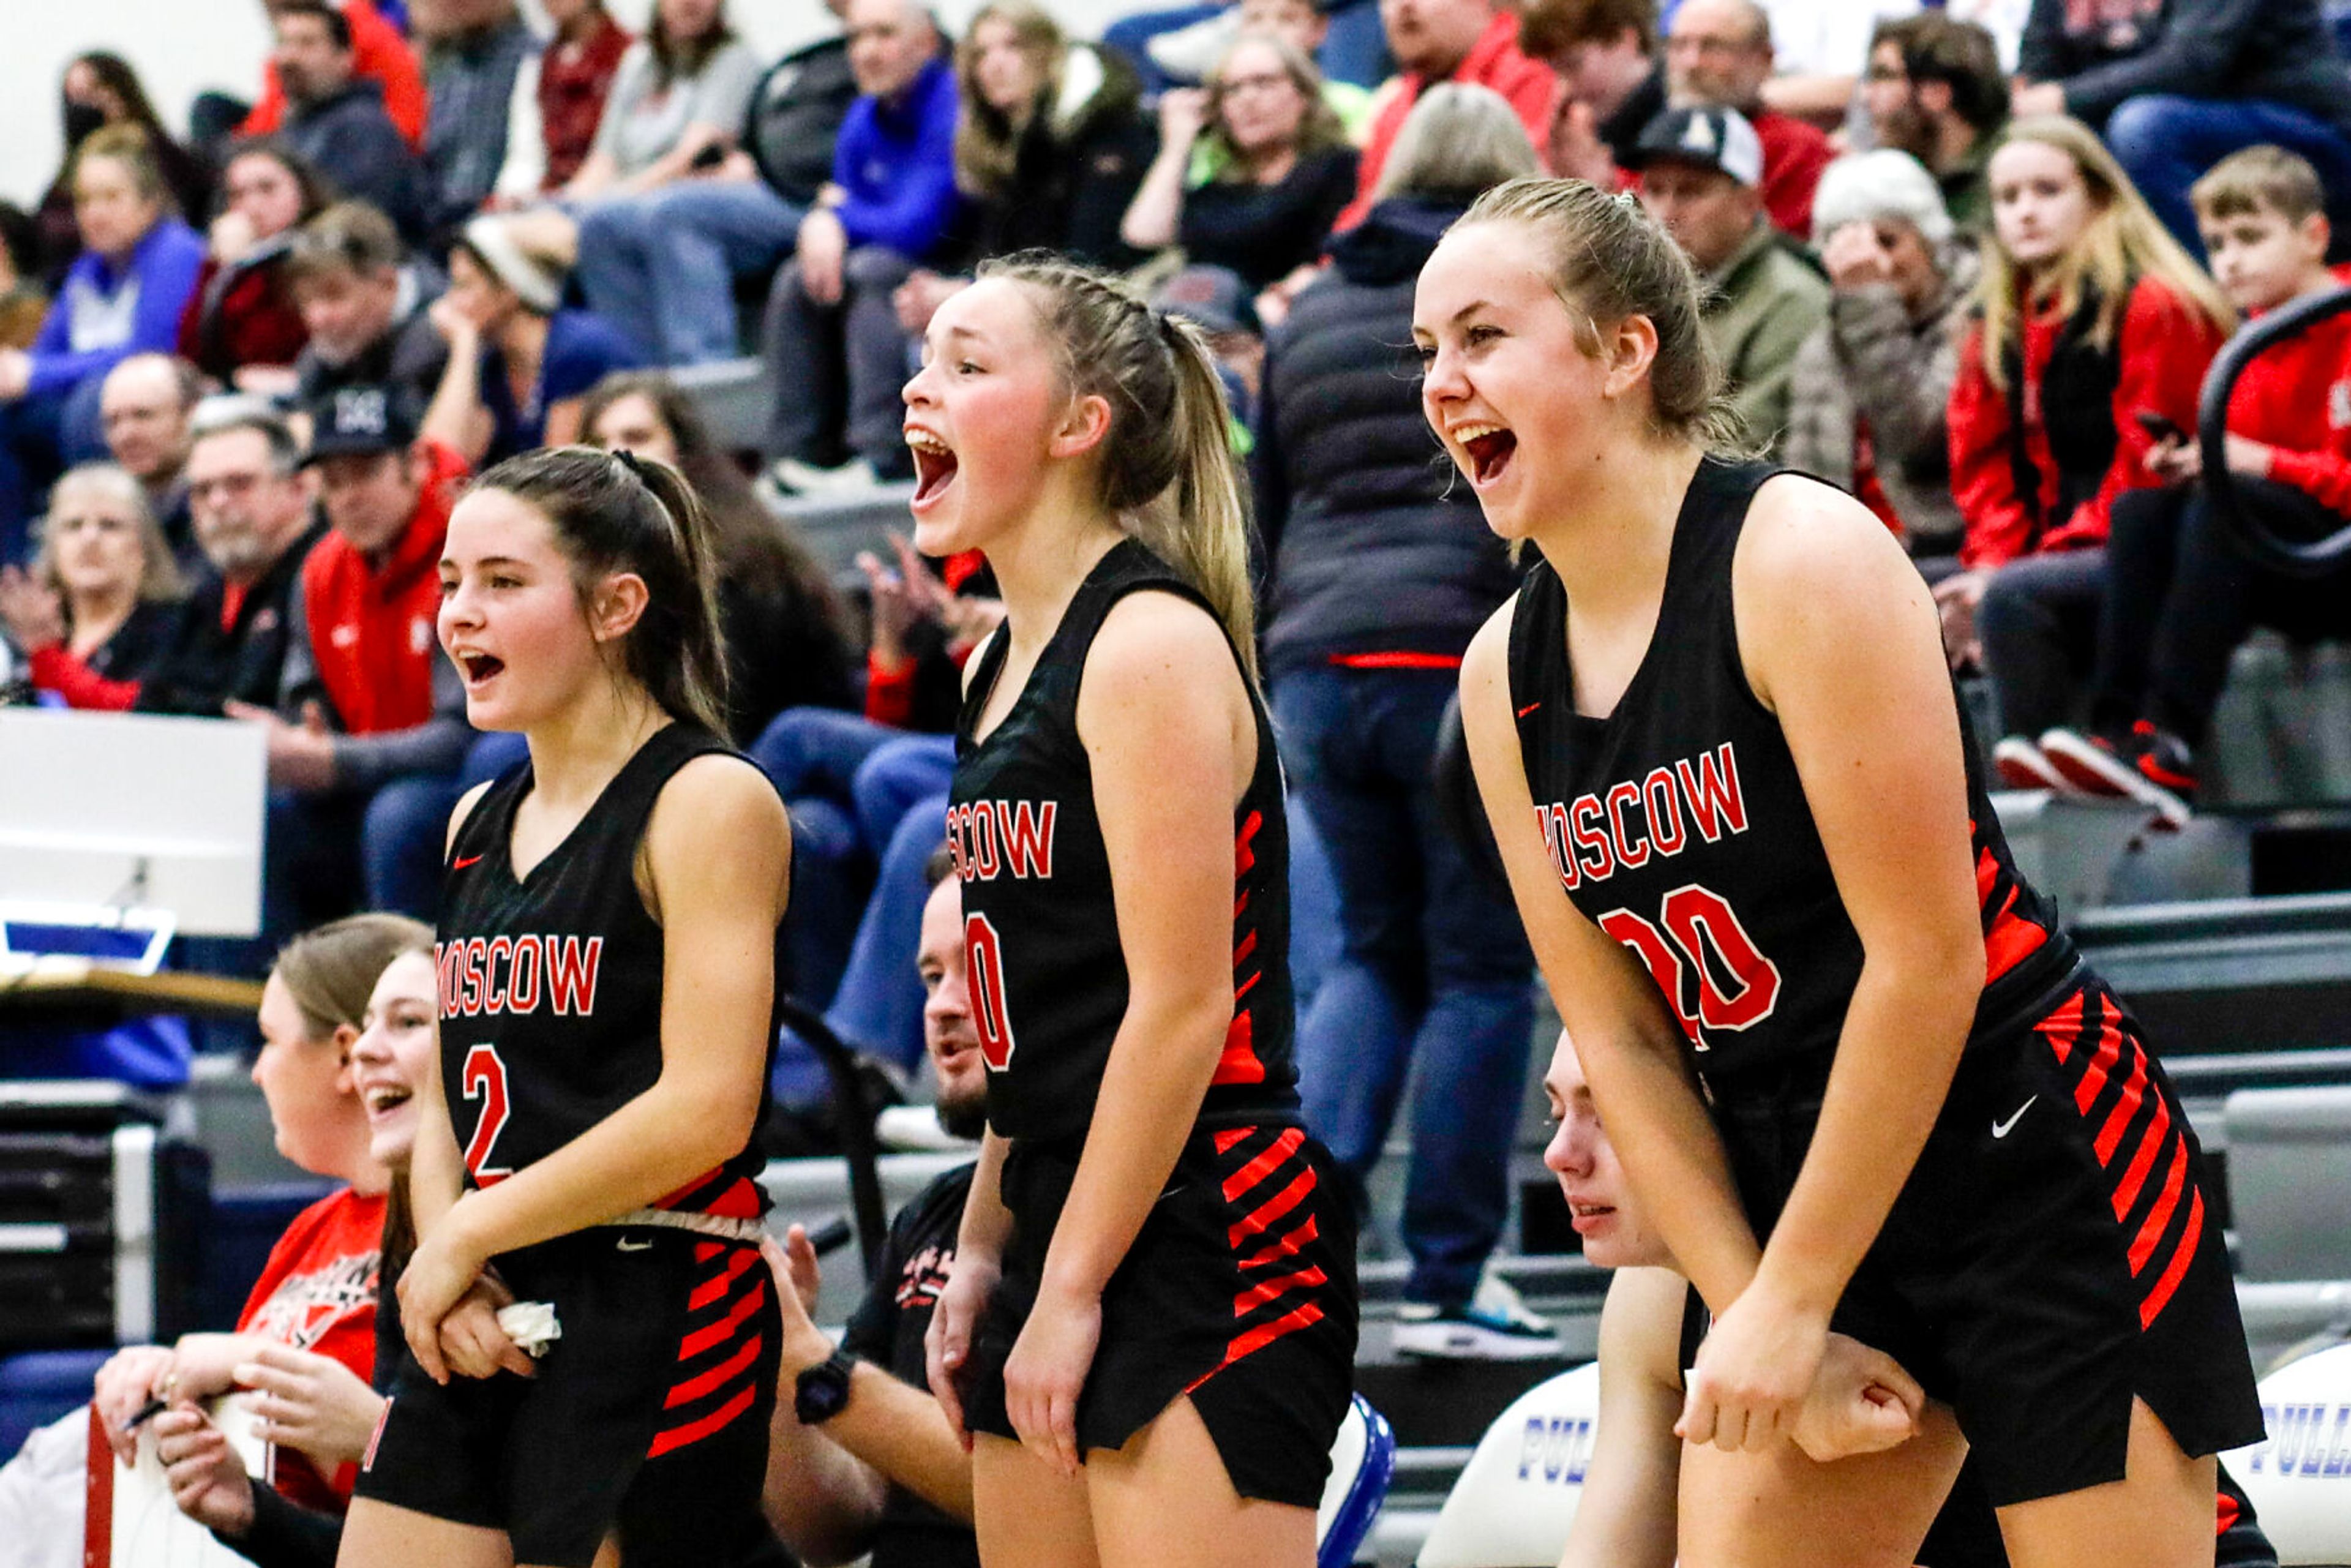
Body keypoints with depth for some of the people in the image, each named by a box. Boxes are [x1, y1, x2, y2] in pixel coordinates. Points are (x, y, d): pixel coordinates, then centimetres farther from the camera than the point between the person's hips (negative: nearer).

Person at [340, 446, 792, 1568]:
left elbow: (706, 1109, -17)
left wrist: (467, 1237, -9)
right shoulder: (479, 822, 17)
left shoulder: (709, 801, -8)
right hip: (479, 1333, 8)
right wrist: (444, 1276, -3)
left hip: (654, 1318, -7)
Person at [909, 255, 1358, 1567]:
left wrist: (1072, 1289, -15)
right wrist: (985, 1245, 17)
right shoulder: (1007, 664, 15)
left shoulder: (1152, 643, -12)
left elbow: (1183, 1004, -17)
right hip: (1065, 1232, 9)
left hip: (1210, 1236, -9)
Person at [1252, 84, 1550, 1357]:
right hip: (1463, 666, -5)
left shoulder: (1308, 317, 18)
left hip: (1322, 665, 5)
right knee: (1482, 969, 3)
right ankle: (1445, 1287, 4)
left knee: (1377, 952, 17)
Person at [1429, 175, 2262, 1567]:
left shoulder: (1803, 556, -17)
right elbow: (1621, 1039, 6)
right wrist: (1752, 1308, -4)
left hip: (2042, 1175, -6)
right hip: (1794, 1196, 6)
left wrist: (1791, 1302, -15)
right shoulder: (1507, 672, 4)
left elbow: (1927, 960, -19)